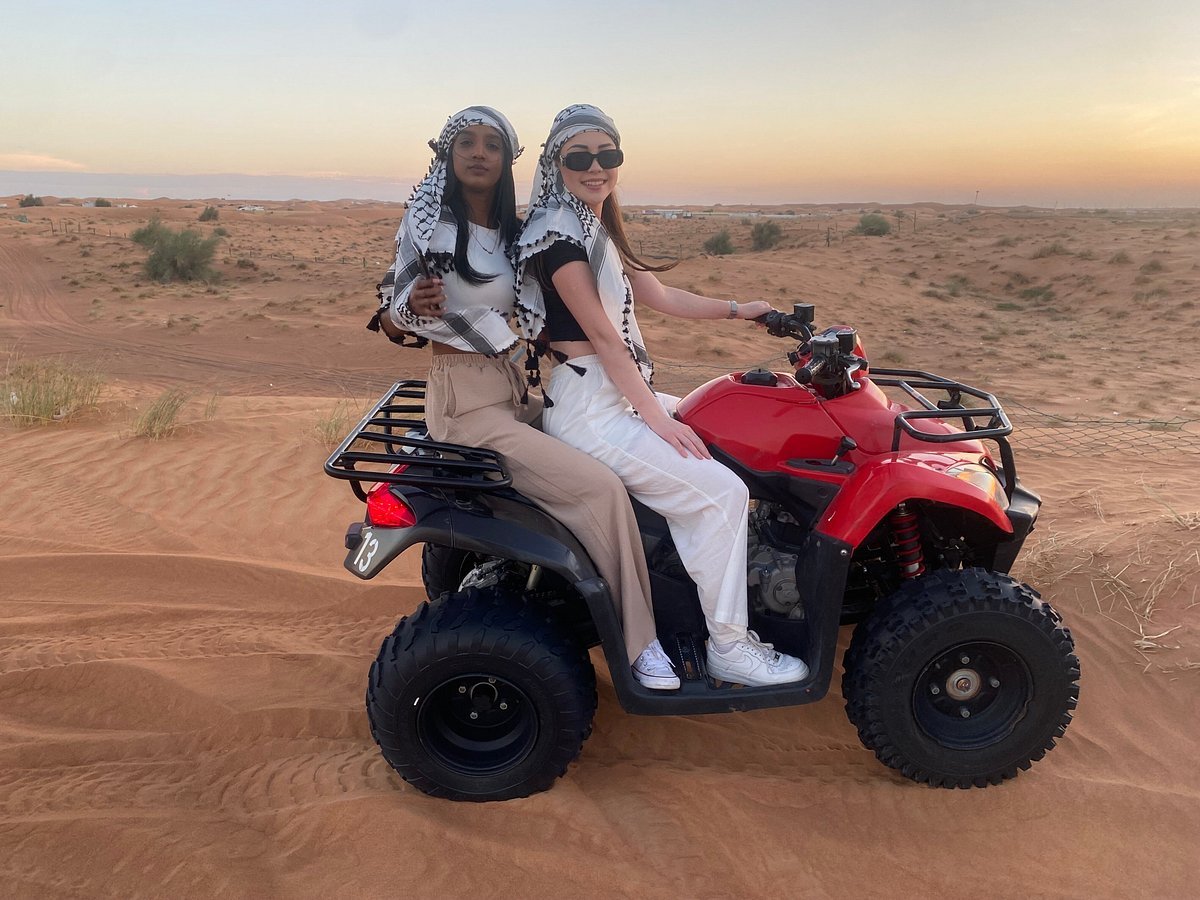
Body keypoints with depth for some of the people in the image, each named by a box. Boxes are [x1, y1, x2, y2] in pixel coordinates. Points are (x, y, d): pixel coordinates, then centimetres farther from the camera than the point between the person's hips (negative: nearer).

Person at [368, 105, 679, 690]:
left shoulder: (510, 231, 10)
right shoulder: (430, 223, -10)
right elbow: (390, 324, -9)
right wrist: (412, 306, -30)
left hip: (513, 393, 9)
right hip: (467, 403, -8)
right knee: (602, 489, -17)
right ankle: (638, 643, -4)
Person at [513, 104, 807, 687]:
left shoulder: (597, 229, 15)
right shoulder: (556, 231, -15)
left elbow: (660, 297, 21)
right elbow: (602, 335, -19)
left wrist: (738, 310, 24)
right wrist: (657, 417, -18)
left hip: (618, 396, 11)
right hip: (587, 410, -11)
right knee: (720, 493, -13)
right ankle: (729, 648, 0)